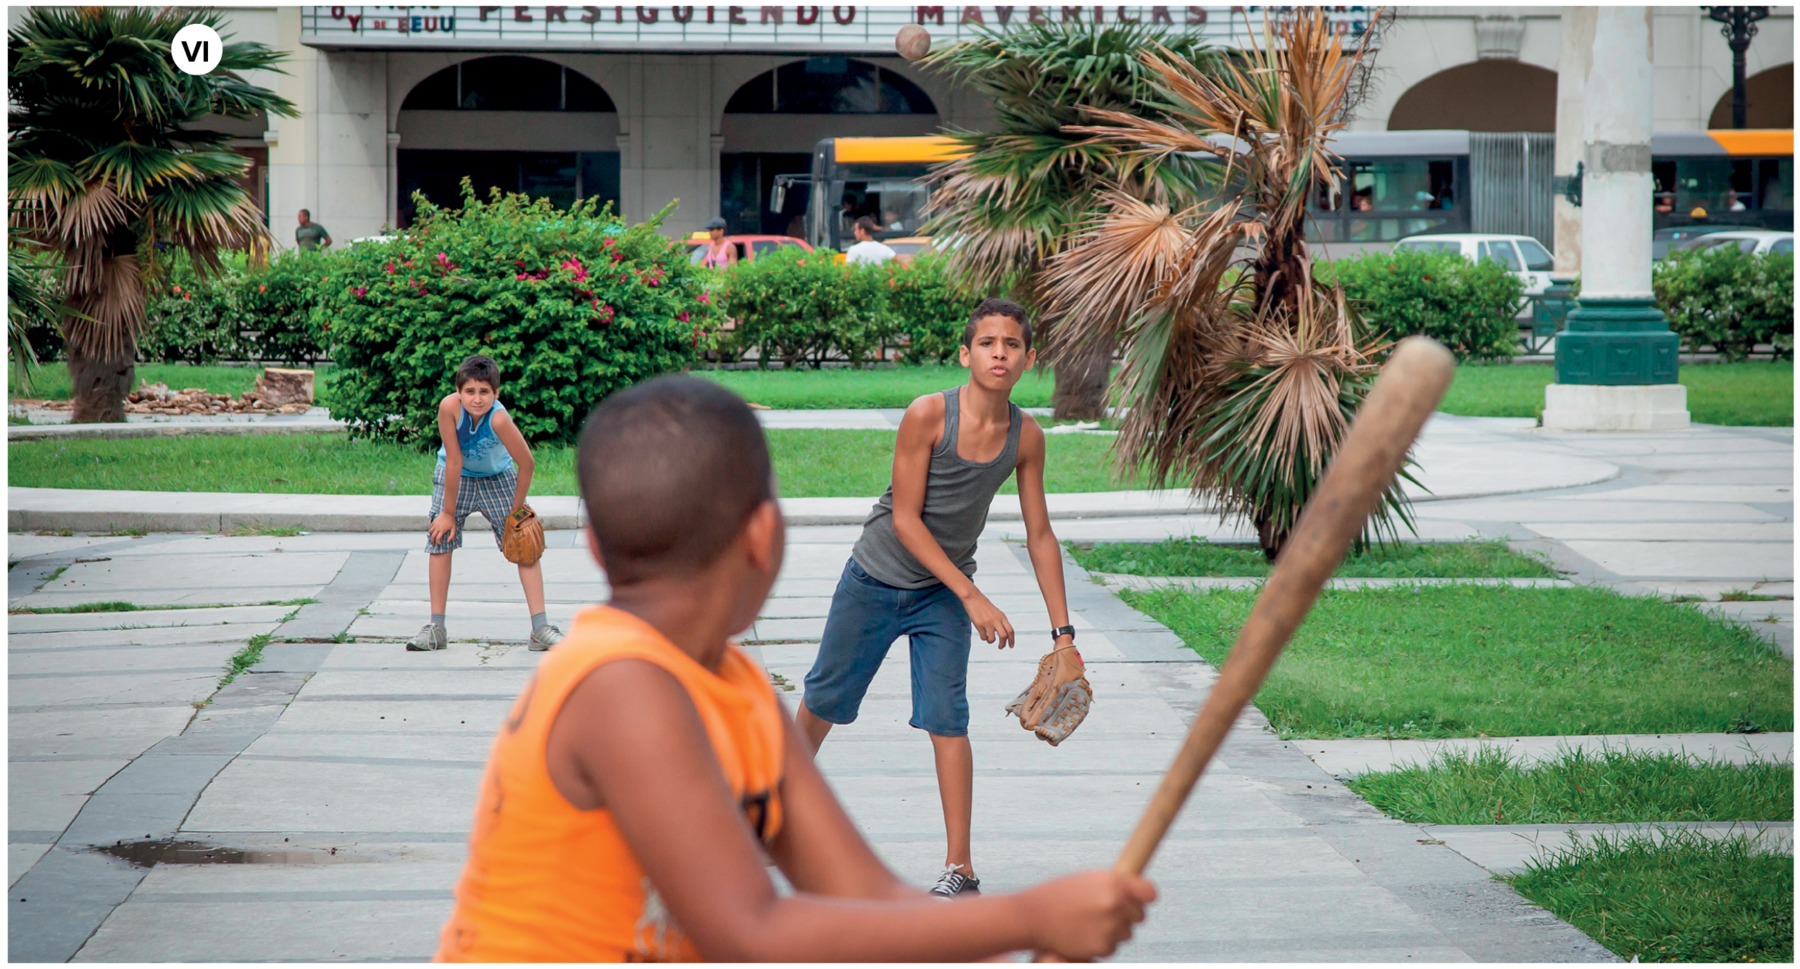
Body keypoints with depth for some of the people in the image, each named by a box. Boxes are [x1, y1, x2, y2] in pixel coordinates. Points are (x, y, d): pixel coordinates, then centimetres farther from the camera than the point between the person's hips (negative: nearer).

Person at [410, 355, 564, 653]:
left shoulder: (499, 418, -38)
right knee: (440, 540, -2)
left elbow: (527, 464, -27)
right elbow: (454, 462, -26)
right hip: (455, 476, 1)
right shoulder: (449, 407, -33)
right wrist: (448, 513, -17)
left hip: (497, 476, -1)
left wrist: (516, 511, -16)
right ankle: (436, 629, 8)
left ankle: (540, 629, -2)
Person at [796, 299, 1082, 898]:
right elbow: (905, 518, -21)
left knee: (947, 720, -10)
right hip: (876, 578, -2)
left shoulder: (1026, 437, -10)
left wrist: (1062, 633, -1)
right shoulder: (928, 415, -23)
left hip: (942, 594, 2)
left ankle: (959, 868, -6)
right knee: (824, 700, 13)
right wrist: (972, 596, -24)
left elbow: (1039, 535, 0)